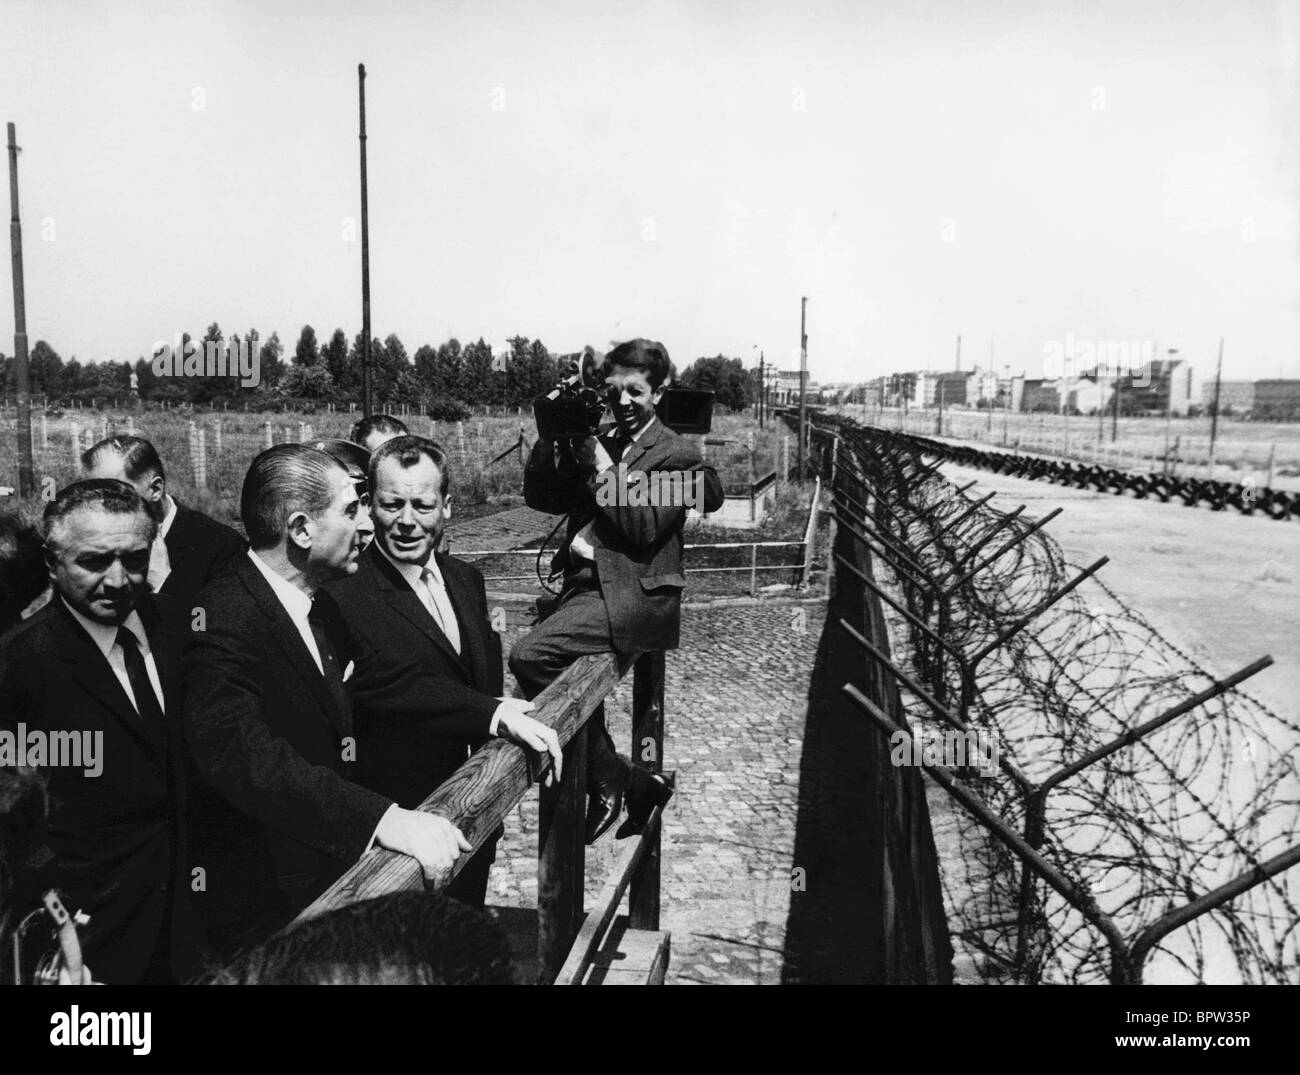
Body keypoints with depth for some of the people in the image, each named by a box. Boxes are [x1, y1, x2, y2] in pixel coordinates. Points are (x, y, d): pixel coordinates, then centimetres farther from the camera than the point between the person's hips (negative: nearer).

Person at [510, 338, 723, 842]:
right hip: (586, 581, 8)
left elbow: (643, 527, -13)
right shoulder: (596, 440, 16)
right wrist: (553, 435, -1)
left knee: (530, 655, -23)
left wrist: (601, 468, -15)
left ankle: (609, 782, -9)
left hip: (634, 591, -8)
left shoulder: (676, 455, -2)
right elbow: (538, 496, 11)